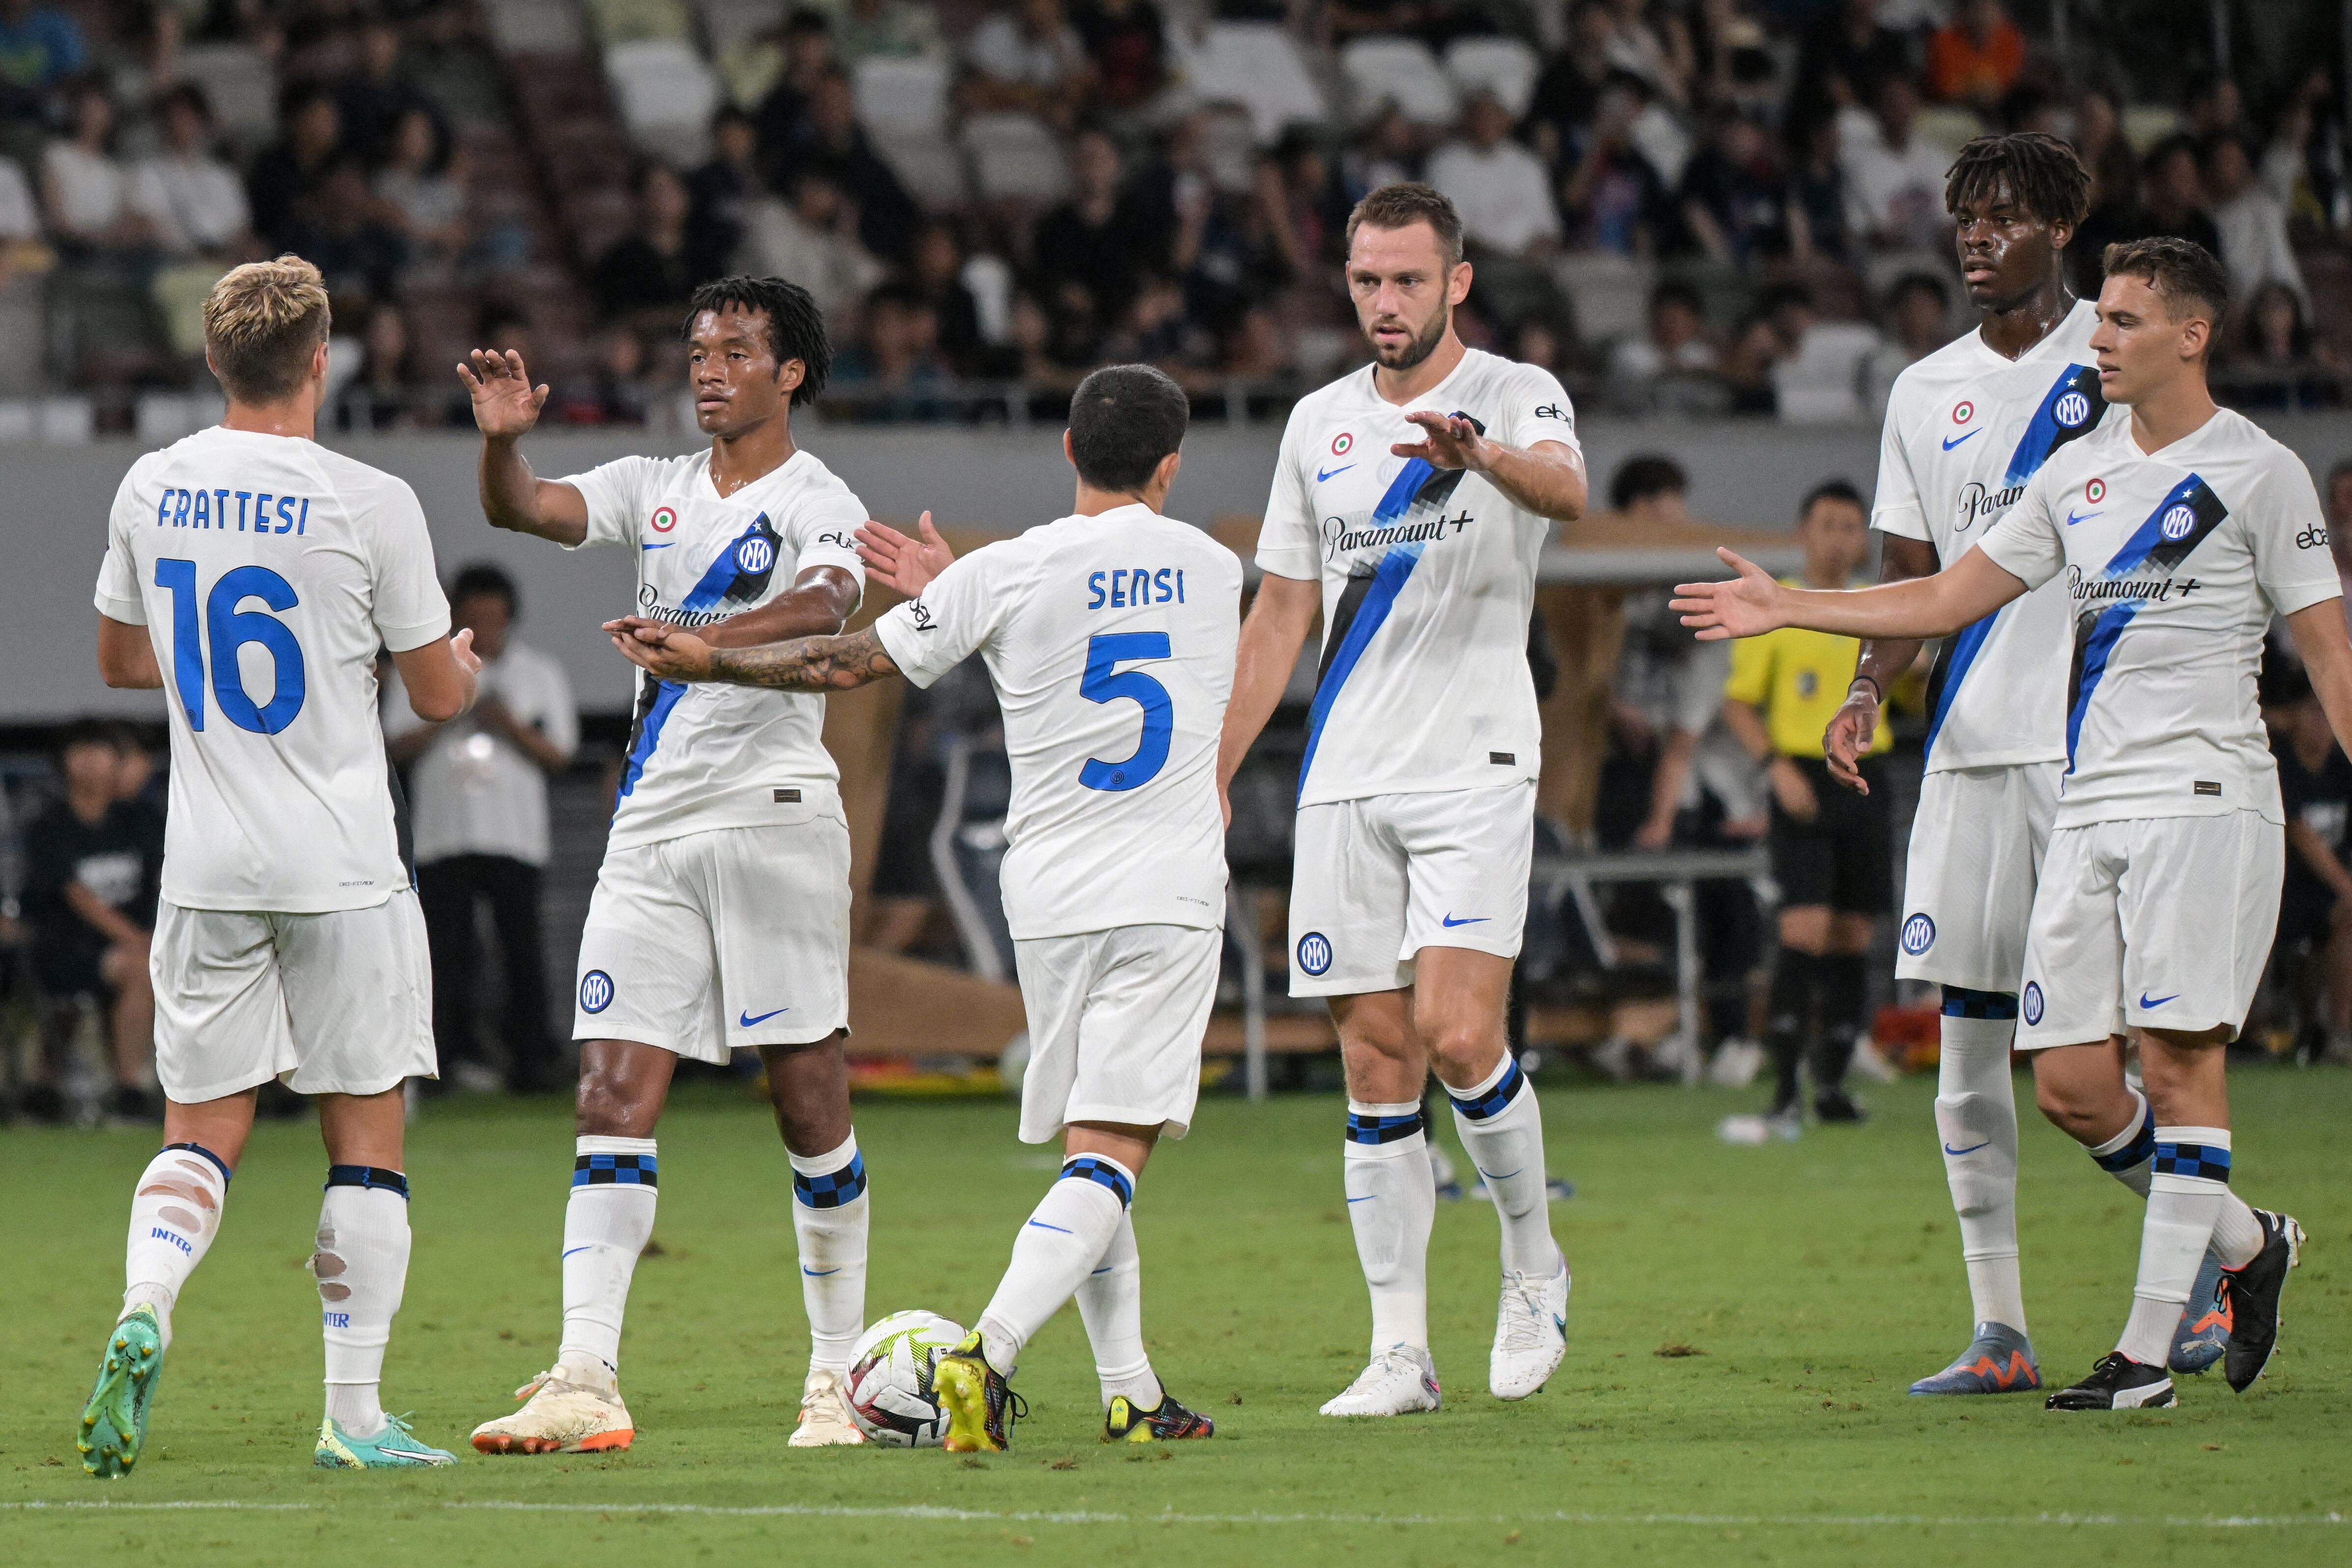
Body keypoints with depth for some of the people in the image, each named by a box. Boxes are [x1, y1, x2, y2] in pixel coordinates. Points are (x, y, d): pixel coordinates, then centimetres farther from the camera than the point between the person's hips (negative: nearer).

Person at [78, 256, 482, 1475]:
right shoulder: (368, 505, -11)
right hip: (343, 872, -3)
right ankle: (353, 1413, 4)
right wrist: (464, 664, 21)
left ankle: (142, 1310, -18)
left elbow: (119, 657, 18)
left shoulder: (151, 490, 2)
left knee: (201, 1131, 10)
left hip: (206, 872, 3)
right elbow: (439, 695, -1)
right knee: (365, 1136, 6)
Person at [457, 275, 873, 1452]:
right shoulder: (657, 490, 15)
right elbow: (523, 510, 2)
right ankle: (585, 1384, -12)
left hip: (772, 814, -5)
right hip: (652, 826, 5)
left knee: (809, 1099, -1)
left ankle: (838, 1376, 11)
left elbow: (824, 608, -22)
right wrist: (501, 439, -20)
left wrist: (716, 638, -41)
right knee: (613, 1096, -6)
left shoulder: (819, 503, -2)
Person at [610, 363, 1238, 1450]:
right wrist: (954, 589, 25)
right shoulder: (1212, 570, 6)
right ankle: (990, 1351, -29)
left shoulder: (1003, 576, -3)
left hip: (1049, 900, 1)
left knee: (1089, 1152, 14)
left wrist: (706, 661, 14)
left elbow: (853, 662, 2)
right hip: (1172, 898, -1)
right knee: (1108, 1159, -9)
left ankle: (1130, 1393, 14)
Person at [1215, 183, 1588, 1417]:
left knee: (1456, 1032, -17)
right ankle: (1400, 1352, 3)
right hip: (1346, 779, 5)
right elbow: (1281, 616, 19)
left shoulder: (1515, 396, -2)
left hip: (1474, 768, -5)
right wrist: (1210, 779, 14)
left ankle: (1533, 1263, 7)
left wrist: (1480, 453, -48)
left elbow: (1566, 490, -26)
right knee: (1376, 1068, 1)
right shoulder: (1320, 423, 13)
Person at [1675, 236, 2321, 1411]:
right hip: (2090, 802, 6)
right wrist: (1785, 606, 14)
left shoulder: (2260, 473, -1)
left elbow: (2326, 651, -1)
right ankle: (2247, 1245, 21)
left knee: (2179, 1054, -11)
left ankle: (2148, 1352, -9)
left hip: (2202, 796, -6)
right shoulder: (2078, 473, 16)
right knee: (2070, 1082, 0)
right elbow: (1951, 598, 19)